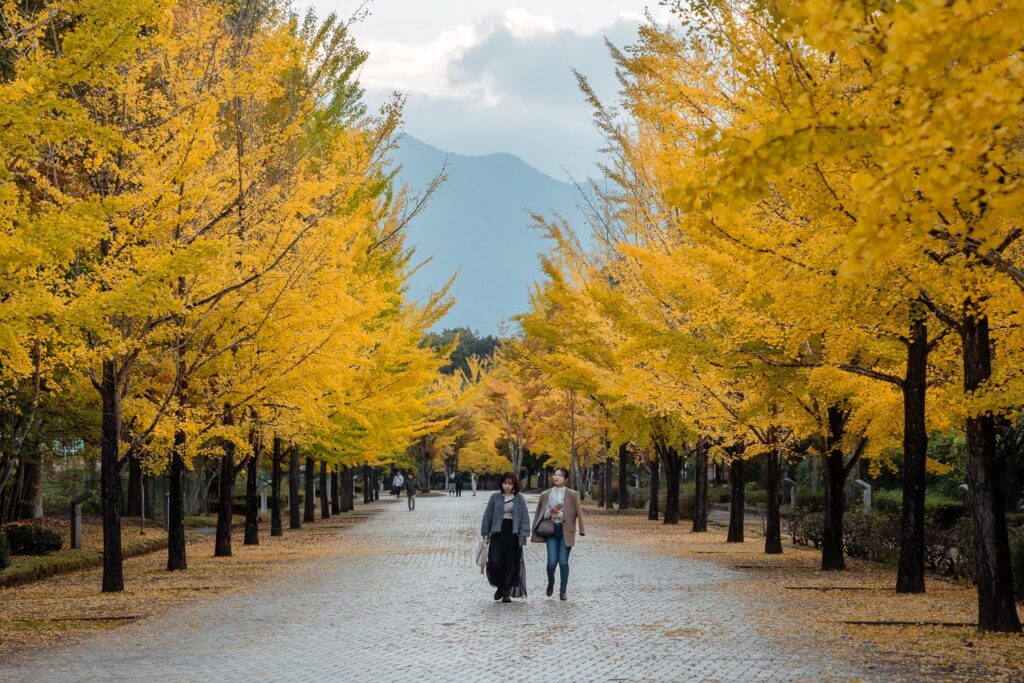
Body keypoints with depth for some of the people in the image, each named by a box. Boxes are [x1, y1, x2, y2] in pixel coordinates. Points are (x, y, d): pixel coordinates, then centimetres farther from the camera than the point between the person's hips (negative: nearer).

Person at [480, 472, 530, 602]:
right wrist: (485, 533, 4)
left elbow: (524, 518, 1)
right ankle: (500, 586, 17)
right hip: (498, 533, 0)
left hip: (513, 534, 0)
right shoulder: (495, 497, 3)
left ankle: (506, 592, 13)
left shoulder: (520, 499, 2)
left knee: (511, 563, 2)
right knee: (495, 562, -8)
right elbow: (488, 516, 7)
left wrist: (523, 535, -8)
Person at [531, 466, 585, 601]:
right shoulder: (545, 495, 9)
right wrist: (550, 513, -9)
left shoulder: (572, 494, 1)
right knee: (552, 561, -7)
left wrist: (581, 530, -8)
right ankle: (551, 582, 23)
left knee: (563, 561, -3)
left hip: (565, 530, -1)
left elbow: (578, 512, -1)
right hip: (551, 529, 2)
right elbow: (540, 514, 12)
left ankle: (563, 591, 8)